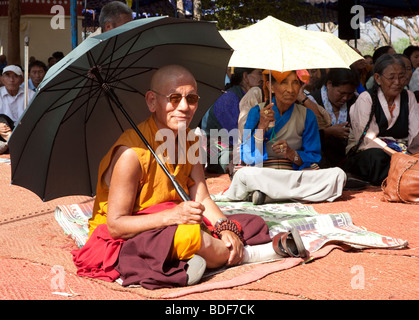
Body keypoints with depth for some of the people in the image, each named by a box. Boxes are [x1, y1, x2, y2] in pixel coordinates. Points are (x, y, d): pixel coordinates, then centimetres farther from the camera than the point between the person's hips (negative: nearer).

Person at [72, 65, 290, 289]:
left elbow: (202, 199, 1)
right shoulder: (131, 152, -22)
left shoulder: (189, 143, 4)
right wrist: (171, 216, -33)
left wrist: (225, 228, -19)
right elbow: (115, 225, -23)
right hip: (124, 242, -7)